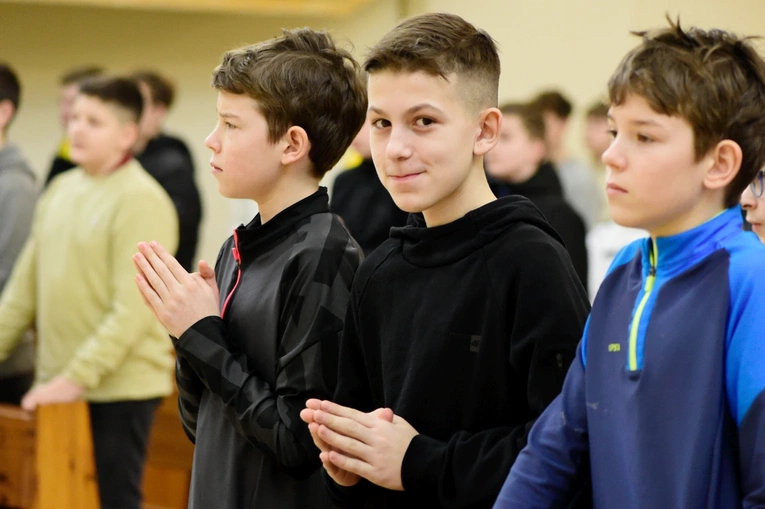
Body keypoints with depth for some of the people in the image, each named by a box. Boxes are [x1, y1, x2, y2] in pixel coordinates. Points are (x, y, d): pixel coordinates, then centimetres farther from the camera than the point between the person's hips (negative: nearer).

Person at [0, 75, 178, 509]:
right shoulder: (61, 190, 11)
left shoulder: (142, 201, -12)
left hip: (119, 388, -7)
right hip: (59, 384, 7)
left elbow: (133, 310, -18)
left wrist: (78, 377, -20)